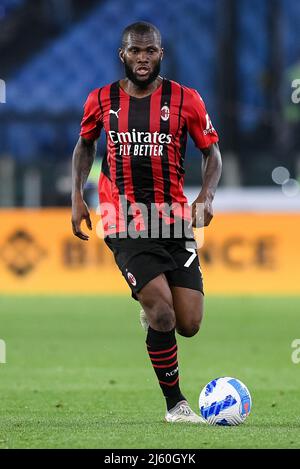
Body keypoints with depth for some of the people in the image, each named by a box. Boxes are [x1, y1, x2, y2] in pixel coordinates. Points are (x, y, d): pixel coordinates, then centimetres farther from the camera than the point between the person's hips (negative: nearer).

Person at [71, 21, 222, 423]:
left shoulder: (185, 100, 1)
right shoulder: (101, 100, 4)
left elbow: (212, 152, 8)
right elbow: (85, 145, 21)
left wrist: (207, 195, -10)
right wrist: (77, 198, 9)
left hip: (175, 222, 2)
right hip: (126, 224, -2)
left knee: (189, 325, -2)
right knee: (163, 314, -17)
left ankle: (151, 308, 34)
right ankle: (175, 403, -1)